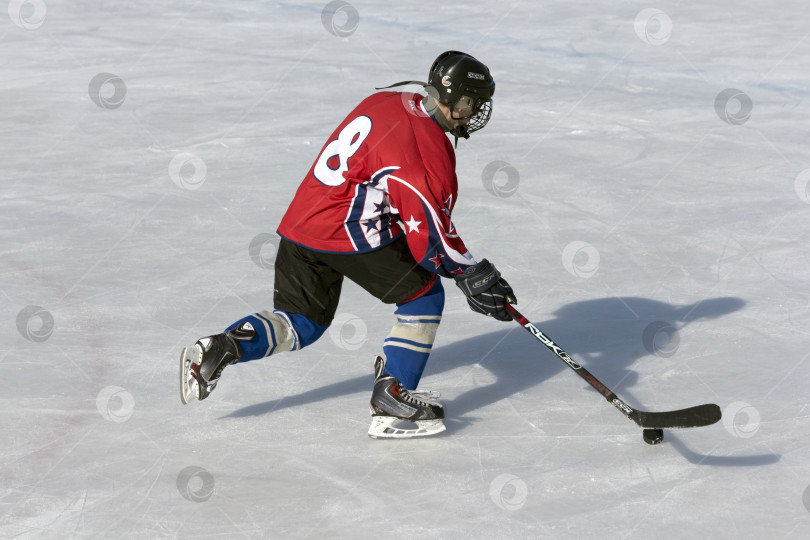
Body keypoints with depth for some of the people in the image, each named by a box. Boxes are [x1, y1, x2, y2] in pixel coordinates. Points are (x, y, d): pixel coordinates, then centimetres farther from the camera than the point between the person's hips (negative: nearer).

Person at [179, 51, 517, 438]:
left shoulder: (384, 102, 15)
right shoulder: (429, 148, -13)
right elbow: (430, 233, -15)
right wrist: (473, 276, -5)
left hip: (300, 224, 9)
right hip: (352, 234, -9)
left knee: (301, 323, 21)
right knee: (424, 293, 7)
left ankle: (223, 347, -1)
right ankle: (391, 397, 1)